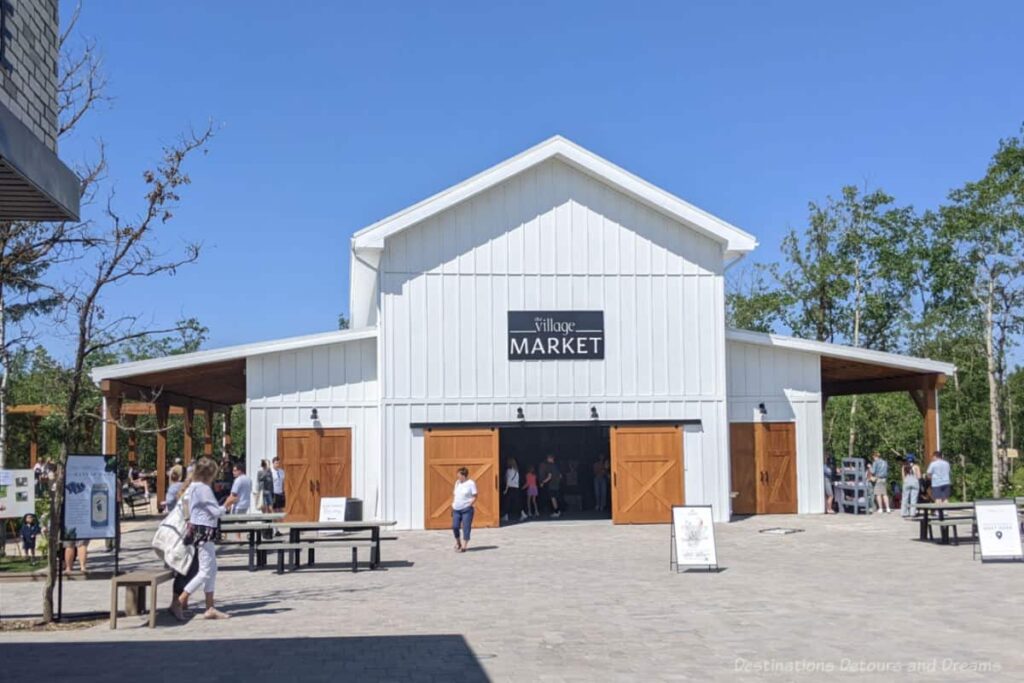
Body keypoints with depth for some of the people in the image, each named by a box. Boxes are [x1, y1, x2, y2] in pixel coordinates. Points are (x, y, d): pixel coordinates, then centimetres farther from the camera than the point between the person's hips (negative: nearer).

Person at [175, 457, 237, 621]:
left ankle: (210, 608, 13)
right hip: (204, 532, -10)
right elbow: (215, 512, -13)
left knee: (212, 570, 12)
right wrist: (227, 504, 3)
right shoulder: (204, 489, -16)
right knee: (205, 571, -7)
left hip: (197, 531, 10)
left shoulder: (191, 488, 12)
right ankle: (179, 602, -10)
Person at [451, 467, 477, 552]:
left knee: (466, 528, -3)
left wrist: (468, 505, -14)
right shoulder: (457, 482, 12)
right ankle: (458, 543, 22)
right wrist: (453, 504, 10)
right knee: (455, 527, 1)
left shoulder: (471, 483, -7)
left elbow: (475, 497, -7)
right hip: (456, 509, 6)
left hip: (466, 510, -6)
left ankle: (463, 547, 2)